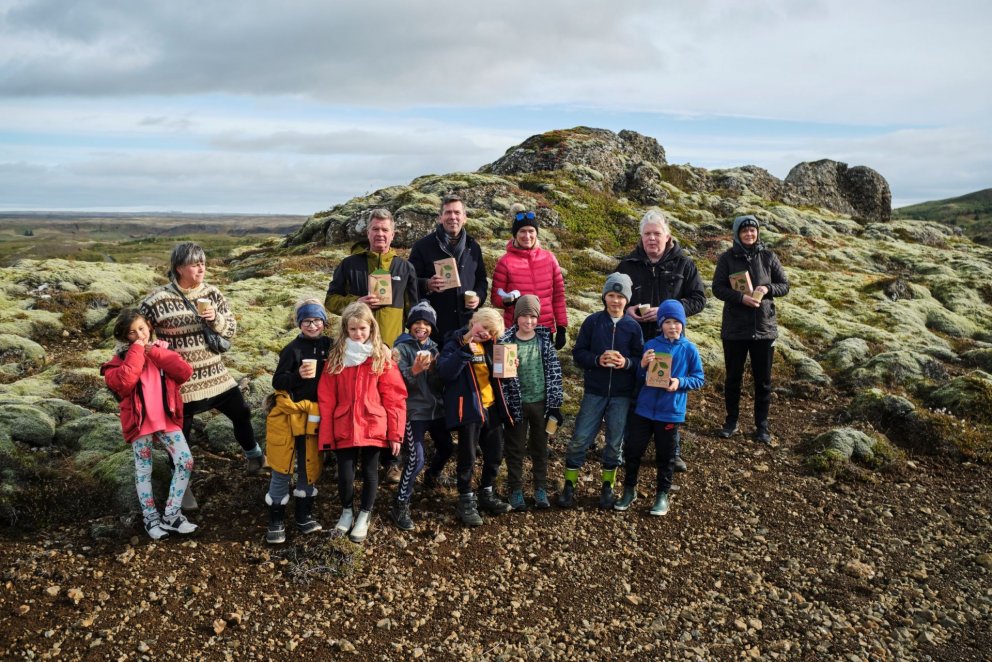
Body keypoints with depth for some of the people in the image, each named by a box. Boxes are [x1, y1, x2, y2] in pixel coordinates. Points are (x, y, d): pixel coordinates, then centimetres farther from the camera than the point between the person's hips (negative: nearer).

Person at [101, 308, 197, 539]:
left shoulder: (162, 349, 5)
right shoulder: (122, 358, -2)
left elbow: (185, 372, -11)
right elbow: (122, 383, -23)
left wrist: (154, 353, -12)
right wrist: (137, 352, -17)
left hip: (167, 418, 2)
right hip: (139, 421, -2)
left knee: (185, 462, -7)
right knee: (144, 470, 8)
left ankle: (171, 515, 4)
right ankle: (151, 518, 22)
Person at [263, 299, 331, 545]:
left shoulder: (328, 346, 1)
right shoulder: (292, 349, -10)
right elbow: (277, 382, -12)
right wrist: (298, 375, -27)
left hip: (315, 415, 4)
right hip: (289, 413, -4)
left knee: (310, 466, 13)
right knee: (282, 468, 3)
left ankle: (304, 516, 28)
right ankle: (276, 521, 14)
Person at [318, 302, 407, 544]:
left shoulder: (382, 356, -3)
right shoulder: (336, 356, 1)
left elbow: (395, 397, -3)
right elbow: (326, 398, 1)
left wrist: (395, 433, -6)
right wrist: (326, 434, -2)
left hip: (373, 427, -1)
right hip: (344, 428, 1)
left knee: (370, 473, 10)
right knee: (345, 474, 5)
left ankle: (364, 516, 32)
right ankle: (347, 511, 33)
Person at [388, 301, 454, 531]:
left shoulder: (434, 348, 7)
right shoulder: (402, 348, -7)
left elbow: (441, 382, 3)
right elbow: (399, 382, -16)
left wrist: (433, 367, -17)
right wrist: (415, 370, -35)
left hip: (436, 408, 6)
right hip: (413, 411, -6)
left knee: (446, 447, 20)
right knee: (416, 458, -14)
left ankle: (432, 477, 50)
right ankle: (400, 506, -4)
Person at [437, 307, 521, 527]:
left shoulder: (489, 347, 12)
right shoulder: (455, 344, -8)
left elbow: (498, 375, 21)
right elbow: (445, 373, -23)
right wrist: (465, 351, -29)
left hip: (492, 408, 7)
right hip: (469, 409, -7)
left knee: (495, 453, 15)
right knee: (467, 457, 0)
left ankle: (486, 494, 34)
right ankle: (466, 500, 17)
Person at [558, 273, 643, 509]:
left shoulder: (633, 327, -1)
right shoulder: (592, 321, -3)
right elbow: (578, 353, -3)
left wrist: (626, 363, -19)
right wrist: (598, 359, -19)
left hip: (622, 395, 1)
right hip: (594, 392, -1)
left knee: (615, 442, 11)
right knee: (580, 439, 1)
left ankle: (608, 485, 29)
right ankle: (569, 485, 16)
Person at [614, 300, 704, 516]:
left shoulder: (689, 349, -5)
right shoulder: (651, 345, -1)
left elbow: (699, 379, -1)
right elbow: (639, 378, 5)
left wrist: (680, 382, -19)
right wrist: (643, 366, -17)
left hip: (671, 412, -2)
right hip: (644, 408, 2)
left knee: (665, 456, 10)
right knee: (633, 451, 9)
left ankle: (662, 495, 27)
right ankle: (629, 490, 27)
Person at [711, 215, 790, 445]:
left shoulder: (768, 257, 2)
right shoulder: (727, 258, -2)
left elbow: (784, 285, 5)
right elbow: (718, 288, -7)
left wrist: (767, 289, -16)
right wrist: (741, 297, -23)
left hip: (764, 328, 1)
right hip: (734, 329, -1)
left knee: (763, 380, 10)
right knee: (733, 377, 11)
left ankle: (762, 424, 23)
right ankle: (731, 420, 26)